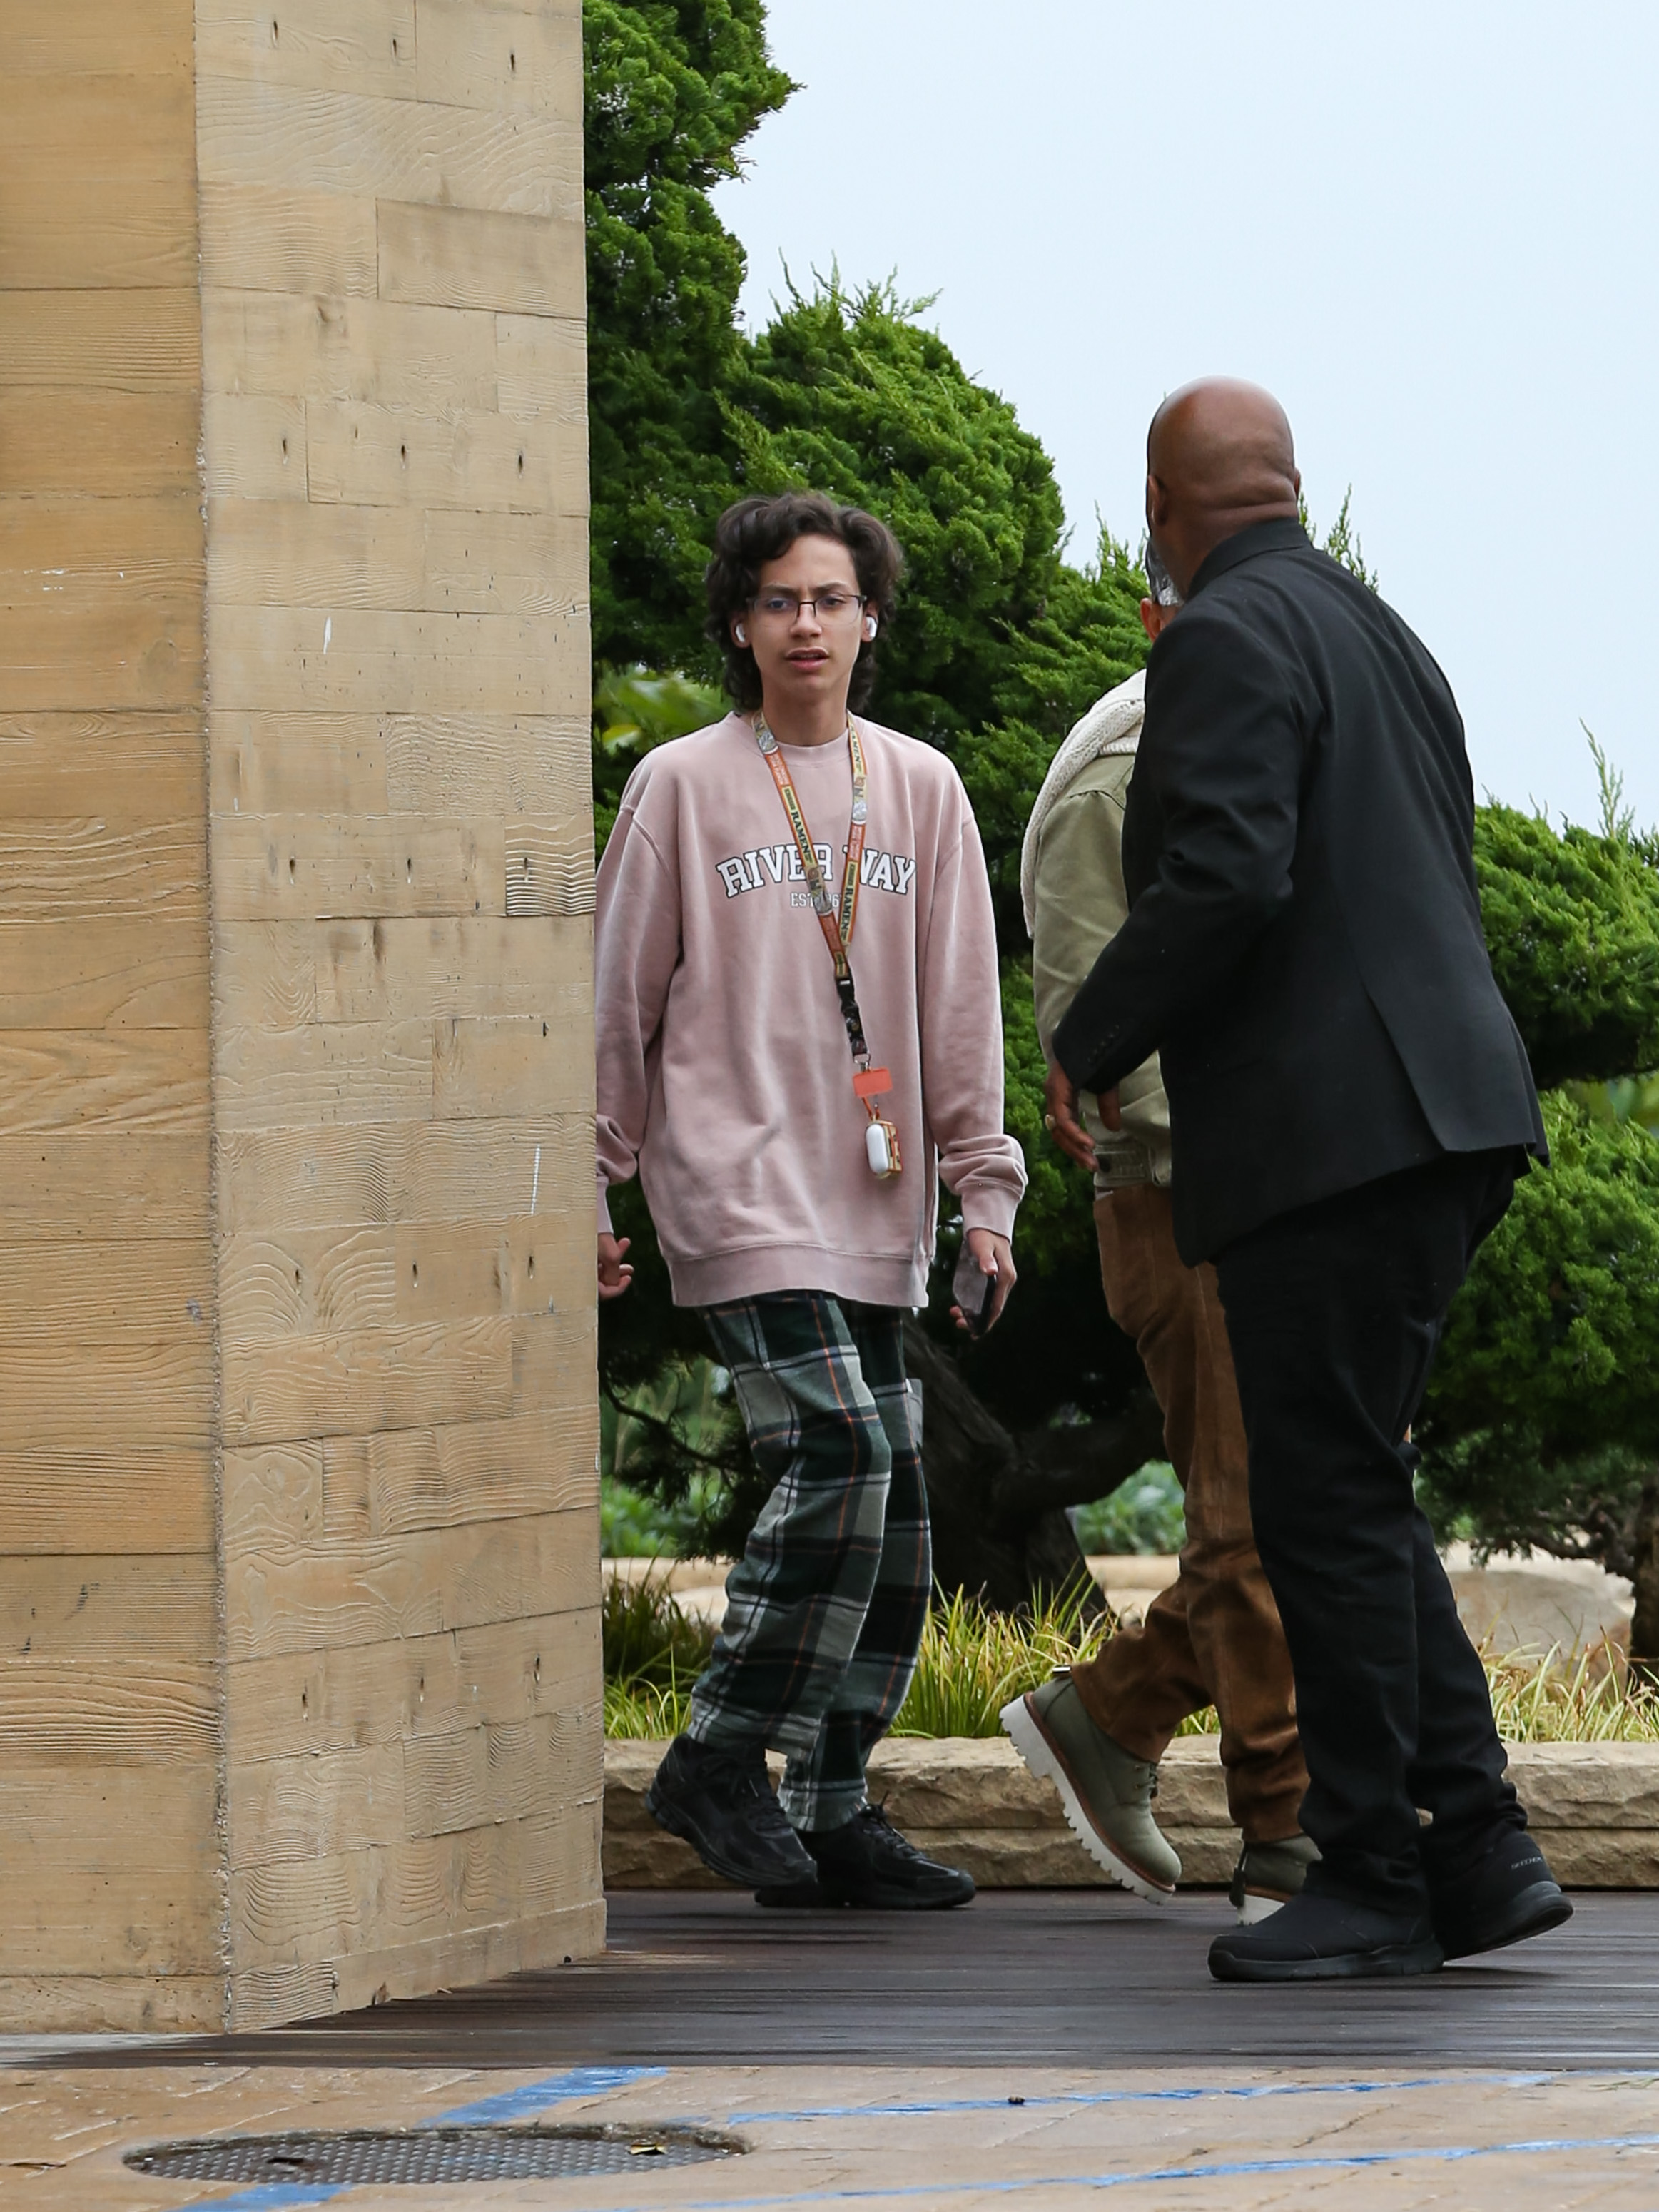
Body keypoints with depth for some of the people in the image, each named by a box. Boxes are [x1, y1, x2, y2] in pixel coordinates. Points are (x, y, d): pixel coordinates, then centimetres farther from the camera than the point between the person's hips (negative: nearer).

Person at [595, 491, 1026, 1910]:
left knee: (893, 1513, 1)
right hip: (737, 1191, -5)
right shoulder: (682, 789, 2)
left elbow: (959, 1011, 13)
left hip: (871, 1209, 5)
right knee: (843, 1456, -19)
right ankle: (723, 1759, -9)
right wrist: (592, 1194, 4)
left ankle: (831, 1814, 8)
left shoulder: (921, 792, 12)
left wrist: (984, 1190, 6)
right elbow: (618, 1004, 5)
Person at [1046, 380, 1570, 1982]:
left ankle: (1375, 1877, -3)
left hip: (1330, 1130, -9)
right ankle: (1476, 1849, 9)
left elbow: (1224, 878, -22)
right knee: (1351, 1493, 13)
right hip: (1438, 1121, 9)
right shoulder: (1377, 635, 20)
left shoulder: (1227, 642, -9)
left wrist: (1090, 1046, -9)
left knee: (1329, 1501, -5)